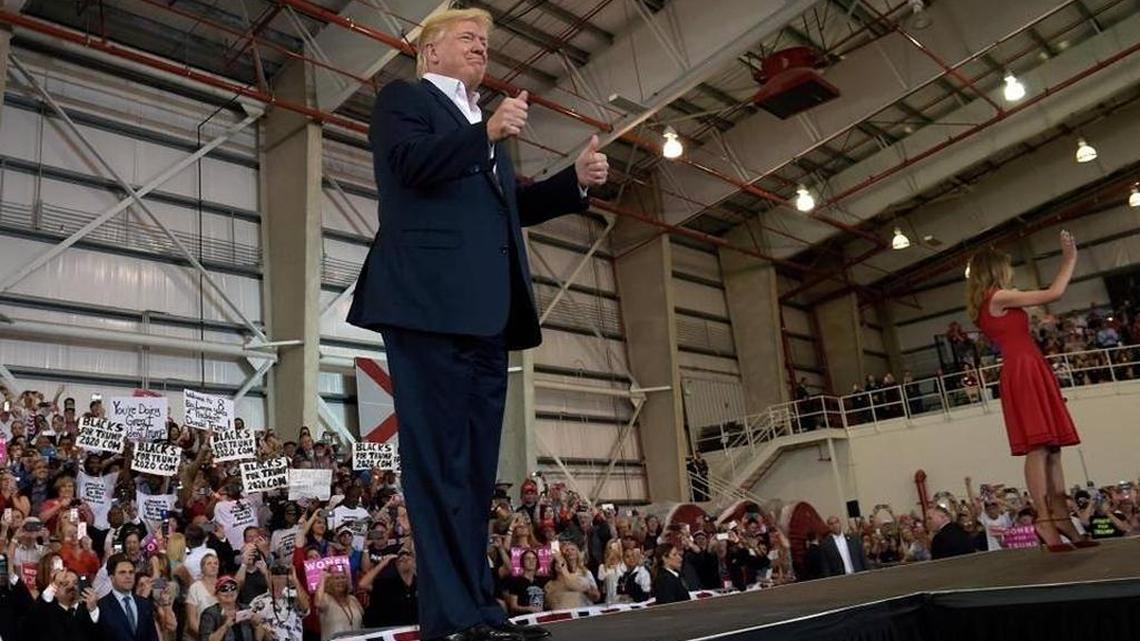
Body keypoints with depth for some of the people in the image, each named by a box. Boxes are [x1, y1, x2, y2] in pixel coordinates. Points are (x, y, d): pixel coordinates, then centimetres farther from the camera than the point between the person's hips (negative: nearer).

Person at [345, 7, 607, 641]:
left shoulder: (486, 122, 31)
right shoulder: (404, 97, 10)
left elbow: (513, 205, 25)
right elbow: (412, 165, -8)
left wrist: (577, 180, 11)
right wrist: (488, 133, -19)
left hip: (485, 306, 8)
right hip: (431, 298, -7)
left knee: (477, 461, 5)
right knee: (441, 457, -9)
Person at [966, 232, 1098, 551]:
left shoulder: (988, 304, 20)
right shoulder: (1000, 297, -8)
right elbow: (1054, 293, -6)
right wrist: (1070, 258, 6)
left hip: (1027, 372, 10)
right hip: (1024, 371, -10)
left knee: (1051, 449, 7)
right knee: (1038, 448, -14)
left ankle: (1061, 520, 8)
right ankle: (1045, 520, -17)